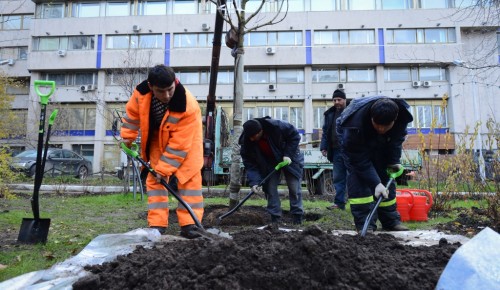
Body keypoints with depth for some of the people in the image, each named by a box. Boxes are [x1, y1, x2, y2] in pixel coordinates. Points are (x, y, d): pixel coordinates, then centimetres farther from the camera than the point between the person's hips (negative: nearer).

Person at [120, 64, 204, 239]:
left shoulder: (188, 107, -40)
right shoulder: (141, 93, -28)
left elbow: (179, 144, -33)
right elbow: (132, 115, -6)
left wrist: (164, 169, -30)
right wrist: (126, 140, 0)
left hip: (185, 137, -3)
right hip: (158, 137, 4)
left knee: (189, 177, -11)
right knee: (154, 178, -1)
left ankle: (189, 224, -7)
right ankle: (157, 224, 4)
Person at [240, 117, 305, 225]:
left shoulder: (276, 126, -35)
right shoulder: (246, 142, -25)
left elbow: (295, 135, -19)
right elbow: (250, 164, -19)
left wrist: (288, 155, -25)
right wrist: (254, 182, -30)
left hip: (289, 158, -2)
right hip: (269, 163, 3)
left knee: (294, 187, -3)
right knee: (270, 188, -6)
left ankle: (297, 217, 9)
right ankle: (275, 218, 4)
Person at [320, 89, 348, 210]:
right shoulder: (330, 114, 13)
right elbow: (325, 132, 15)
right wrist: (323, 147, 7)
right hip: (337, 150, 5)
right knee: (338, 178, 7)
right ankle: (339, 202, 14)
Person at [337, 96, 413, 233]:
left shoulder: (402, 115, -30)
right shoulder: (355, 124, -44)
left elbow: (396, 140, -8)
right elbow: (360, 160, -35)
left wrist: (393, 161, -14)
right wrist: (376, 183, -38)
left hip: (379, 141, 5)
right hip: (352, 136, -4)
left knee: (385, 174, 0)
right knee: (358, 176, -20)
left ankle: (391, 220, 11)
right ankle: (365, 223, -16)